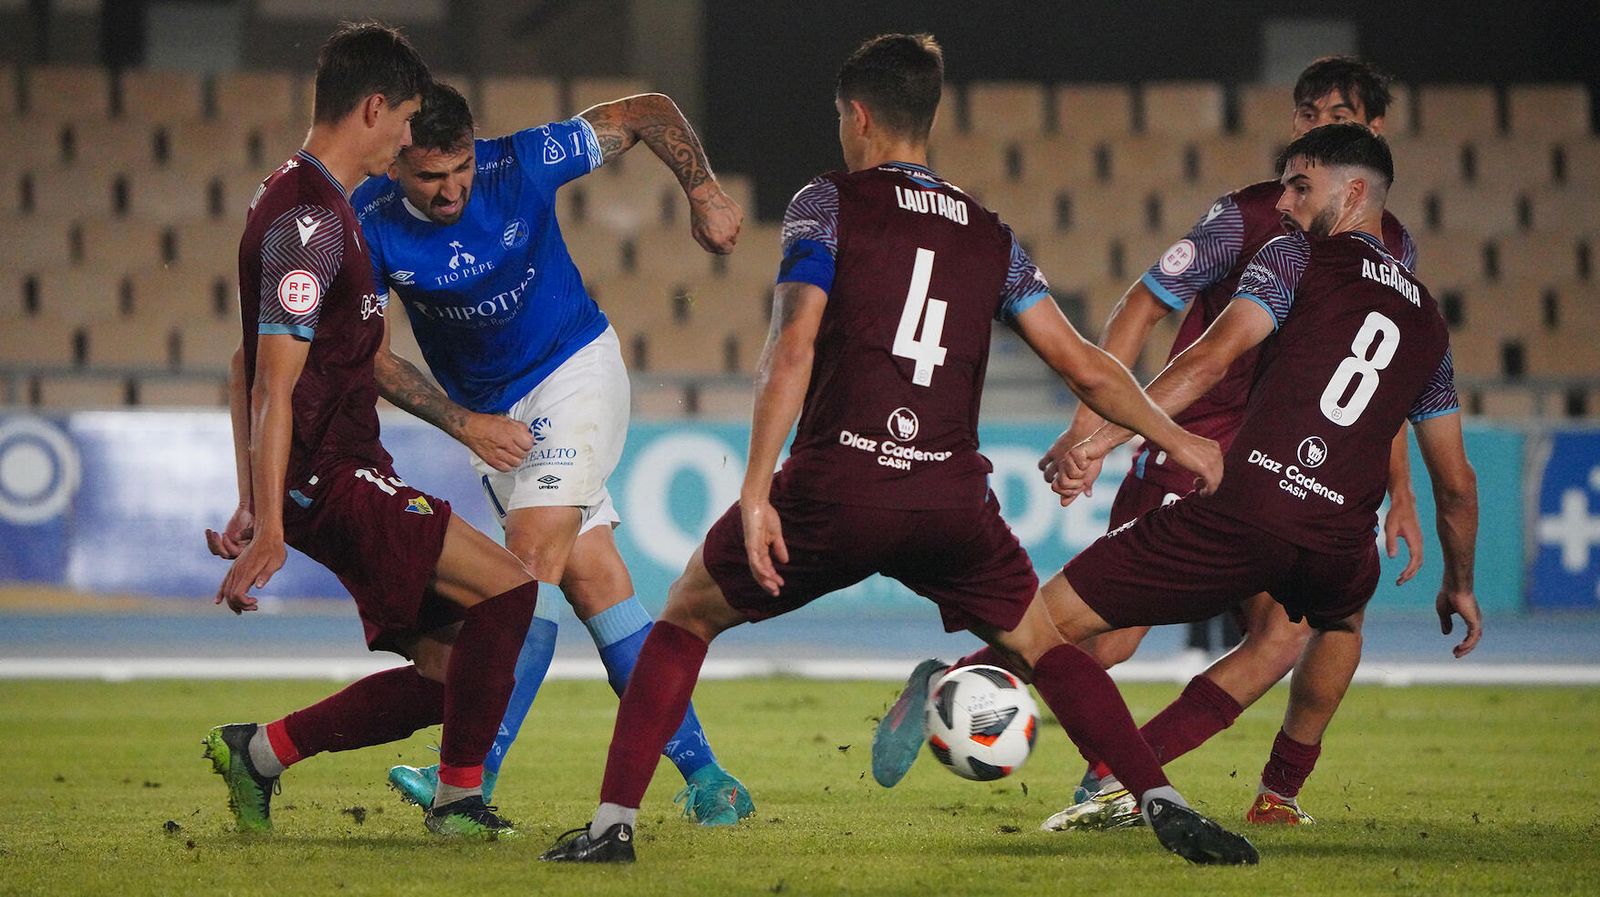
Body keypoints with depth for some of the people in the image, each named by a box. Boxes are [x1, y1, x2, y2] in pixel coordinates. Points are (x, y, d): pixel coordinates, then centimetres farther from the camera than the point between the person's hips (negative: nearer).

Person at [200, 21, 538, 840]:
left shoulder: (299, 203, 18)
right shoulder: (311, 222, -15)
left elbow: (245, 368, 23)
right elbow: (273, 386, -20)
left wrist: (255, 506, 24)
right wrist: (271, 527, -22)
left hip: (343, 478, 10)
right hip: (330, 480, -10)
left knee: (446, 667, 6)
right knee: (505, 587, -15)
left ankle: (257, 752, 12)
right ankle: (458, 797, -7)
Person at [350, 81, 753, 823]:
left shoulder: (520, 165, -21)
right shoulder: (368, 227, -17)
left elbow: (647, 113, -8)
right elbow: (364, 352, -10)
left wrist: (702, 191, -15)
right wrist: (463, 424, -15)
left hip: (574, 372, -3)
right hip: (486, 411, 3)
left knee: (533, 558, -20)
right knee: (592, 580, -4)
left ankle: (473, 776, -22)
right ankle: (701, 775, 0)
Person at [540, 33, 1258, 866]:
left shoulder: (828, 204, 5)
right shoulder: (989, 236, 16)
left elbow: (792, 349, -8)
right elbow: (1084, 366, 16)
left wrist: (755, 493, -11)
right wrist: (1177, 440, 30)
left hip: (832, 493, -3)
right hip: (952, 502, 3)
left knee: (686, 615, 18)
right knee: (1043, 647, 22)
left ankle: (613, 821, 9)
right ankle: (1165, 806, 4)